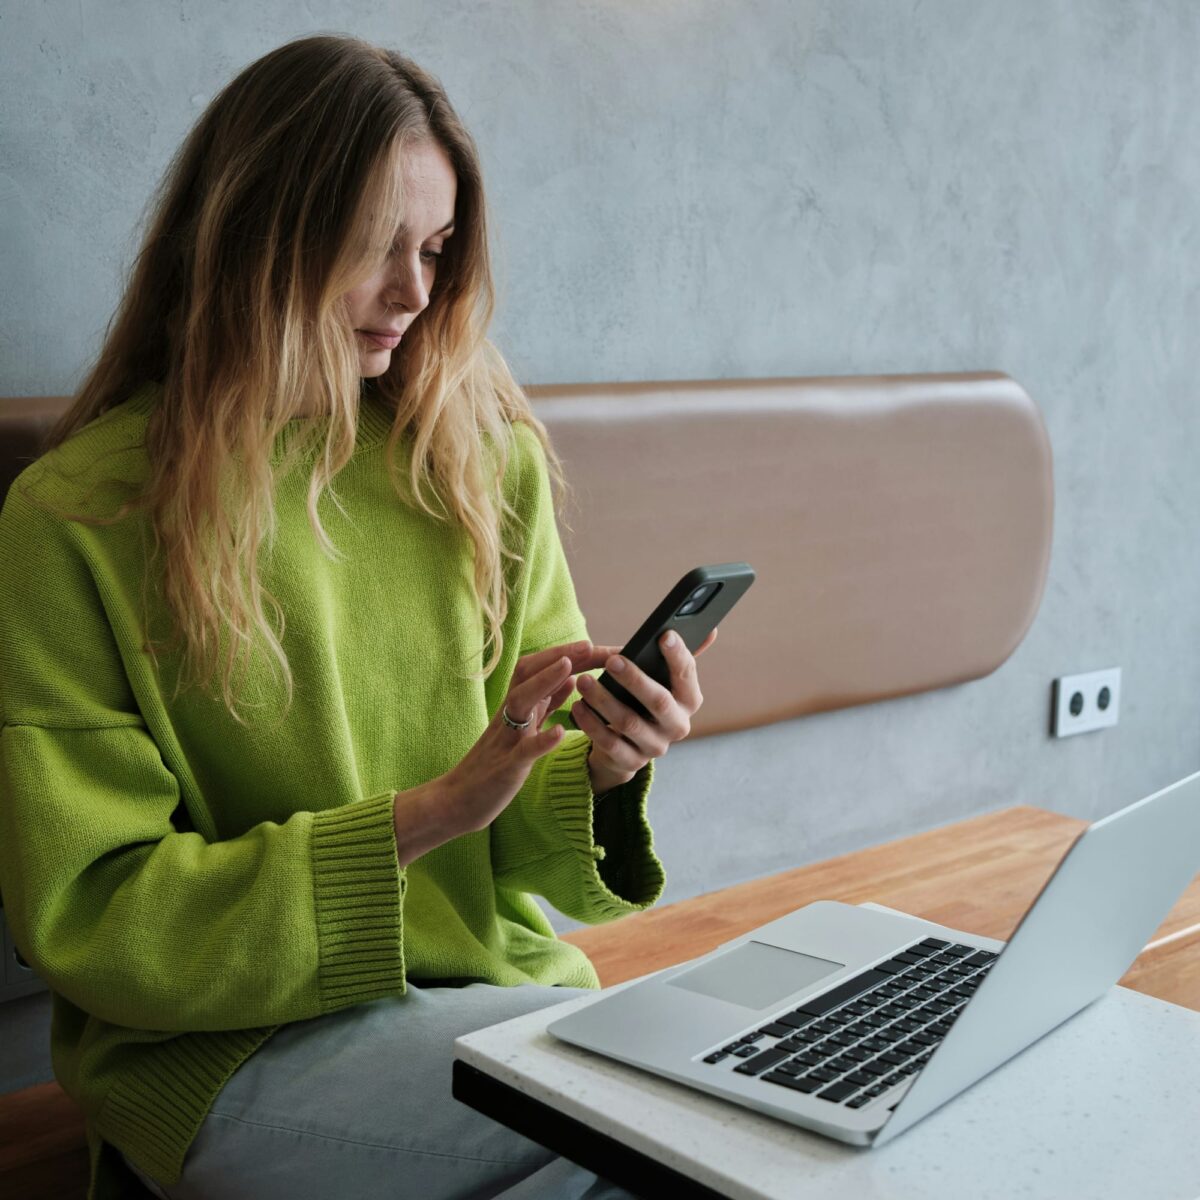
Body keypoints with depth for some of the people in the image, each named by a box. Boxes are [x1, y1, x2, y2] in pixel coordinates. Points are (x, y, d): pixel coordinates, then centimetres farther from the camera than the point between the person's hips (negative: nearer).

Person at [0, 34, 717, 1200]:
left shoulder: (487, 463, 3)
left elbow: (525, 846, 7)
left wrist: (603, 771, -18)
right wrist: (427, 815, -21)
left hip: (498, 984, 5)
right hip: (220, 1049, -4)